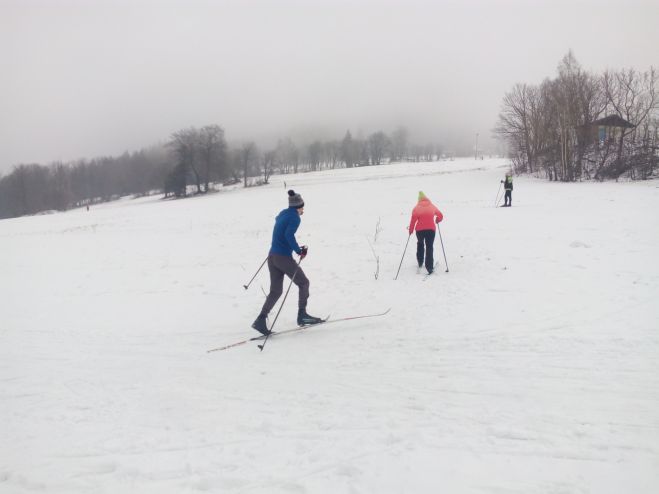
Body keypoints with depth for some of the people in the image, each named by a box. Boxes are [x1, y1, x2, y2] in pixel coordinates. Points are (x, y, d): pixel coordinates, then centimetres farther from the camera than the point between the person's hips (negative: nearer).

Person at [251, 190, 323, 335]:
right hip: (284, 257, -8)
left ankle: (261, 320, -1)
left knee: (275, 291, 10)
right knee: (303, 283, 11)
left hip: (272, 256, 8)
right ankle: (302, 315, 12)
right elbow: (289, 235, -25)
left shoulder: (283, 213, 12)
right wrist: (299, 250, -17)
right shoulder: (295, 218, -11)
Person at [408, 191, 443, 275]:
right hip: (431, 229, 0)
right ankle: (429, 267, -9)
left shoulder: (417, 207, 3)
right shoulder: (432, 206, 10)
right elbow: (440, 216, 17)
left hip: (420, 229, 0)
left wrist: (410, 229, 0)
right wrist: (437, 220, 37)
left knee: (420, 244, 25)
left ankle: (420, 262, 31)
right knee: (429, 247, 1)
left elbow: (413, 219, -8)